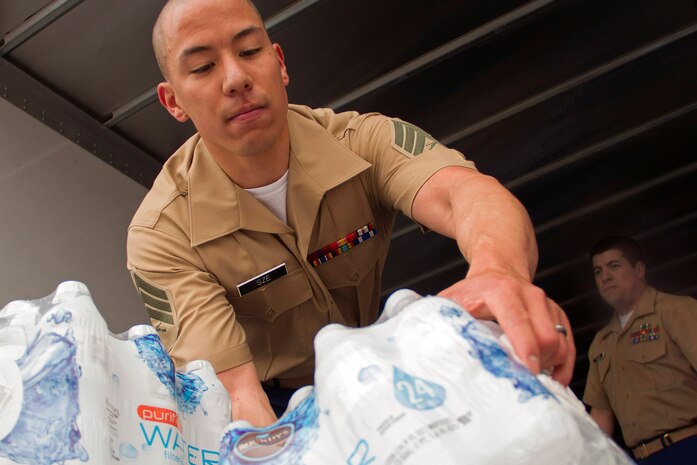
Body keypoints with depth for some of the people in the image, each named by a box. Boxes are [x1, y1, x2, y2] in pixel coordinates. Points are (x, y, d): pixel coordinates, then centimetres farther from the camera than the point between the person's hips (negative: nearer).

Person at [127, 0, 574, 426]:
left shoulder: (363, 141, -20)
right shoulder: (160, 235, -25)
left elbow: (459, 191, -42)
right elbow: (234, 389, -34)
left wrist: (499, 271, -67)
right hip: (278, 401, -1)